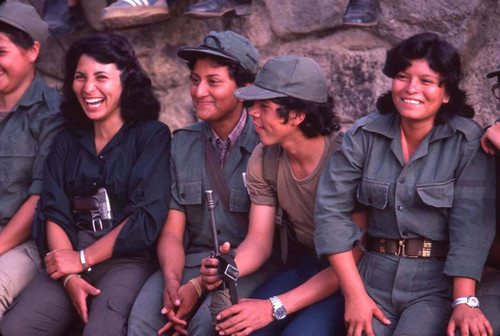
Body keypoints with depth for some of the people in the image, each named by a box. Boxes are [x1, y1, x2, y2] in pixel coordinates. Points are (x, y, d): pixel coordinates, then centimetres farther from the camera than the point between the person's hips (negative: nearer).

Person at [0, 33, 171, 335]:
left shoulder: (152, 136, 4)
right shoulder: (67, 143, 19)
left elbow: (147, 218, -5)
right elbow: (53, 214, 7)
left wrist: (83, 259, -6)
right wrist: (70, 278, -9)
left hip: (129, 258, -4)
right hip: (72, 258, 4)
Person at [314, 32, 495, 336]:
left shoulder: (468, 142, -6)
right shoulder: (365, 135, 2)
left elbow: (471, 224, -14)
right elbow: (331, 209, -2)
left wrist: (464, 302, -24)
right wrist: (354, 294, -9)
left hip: (439, 281, -2)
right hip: (376, 275, 3)